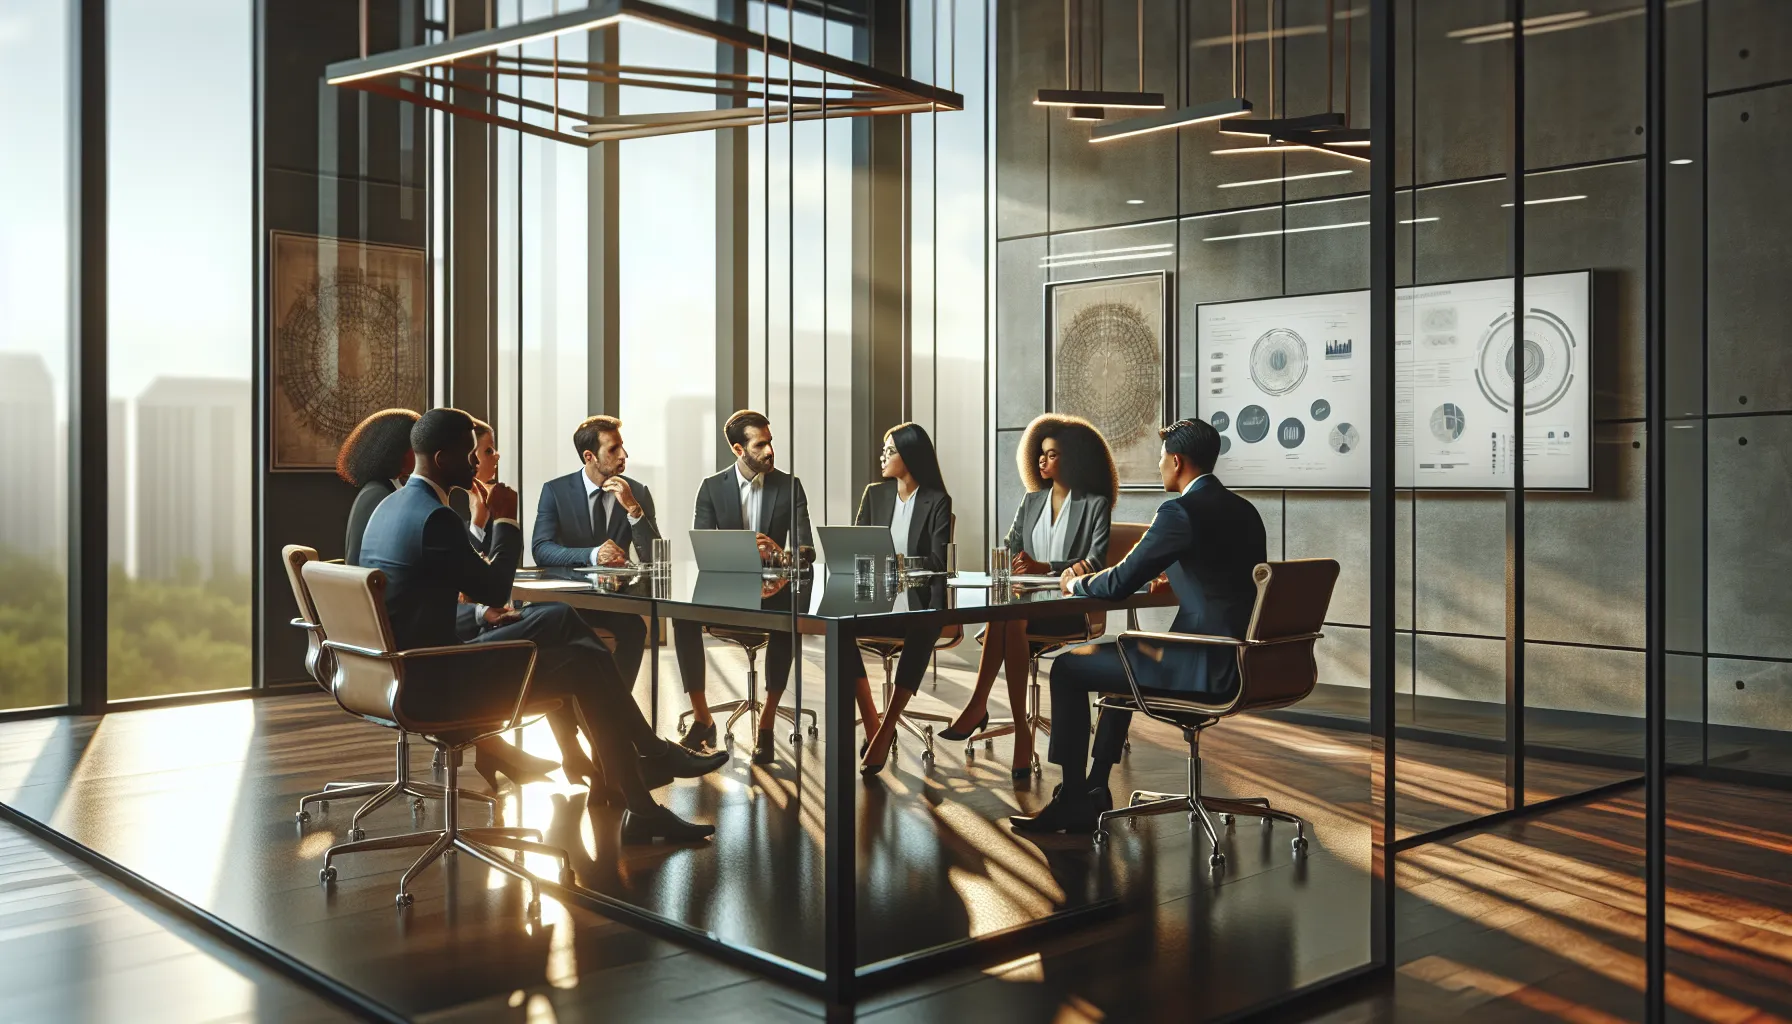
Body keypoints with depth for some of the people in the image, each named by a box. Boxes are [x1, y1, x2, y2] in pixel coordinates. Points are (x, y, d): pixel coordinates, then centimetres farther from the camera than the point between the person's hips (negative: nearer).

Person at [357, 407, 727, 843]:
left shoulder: (390, 506, 10)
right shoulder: (435, 517, -22)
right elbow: (496, 591, -12)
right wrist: (505, 520, -2)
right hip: (433, 684, -10)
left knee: (561, 618, 13)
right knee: (586, 667, -8)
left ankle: (650, 753, 14)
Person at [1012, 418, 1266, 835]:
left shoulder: (1180, 511, -15)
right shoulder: (1245, 510, 11)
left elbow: (1119, 584, -12)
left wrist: (1076, 584, 7)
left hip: (1207, 668, -9)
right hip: (1243, 661, 9)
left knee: (1068, 667, 3)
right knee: (1117, 655, 31)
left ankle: (1072, 797, 13)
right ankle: (1093, 794, 33)